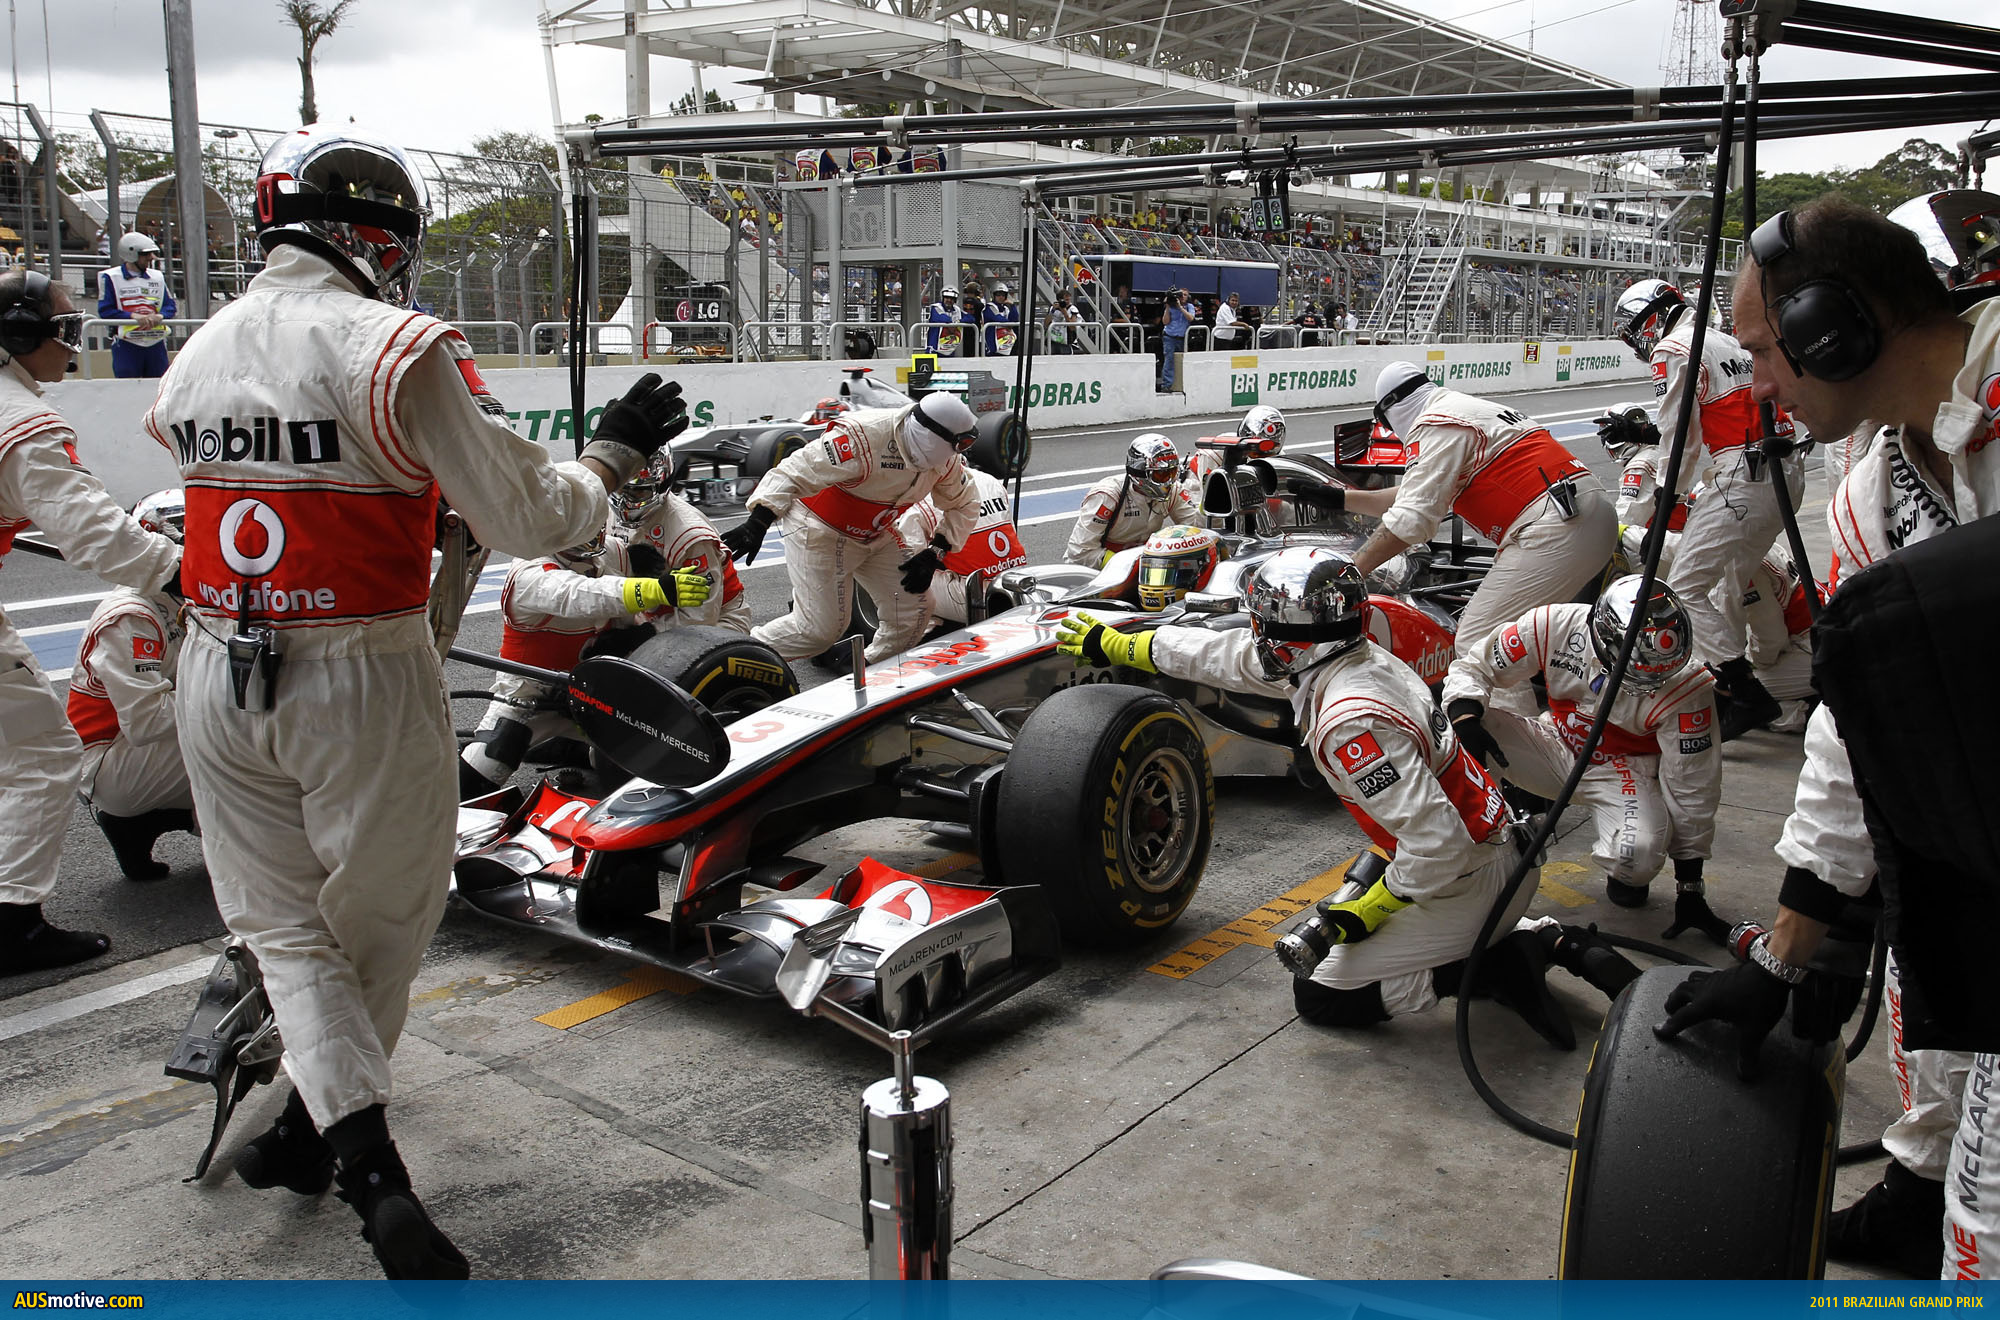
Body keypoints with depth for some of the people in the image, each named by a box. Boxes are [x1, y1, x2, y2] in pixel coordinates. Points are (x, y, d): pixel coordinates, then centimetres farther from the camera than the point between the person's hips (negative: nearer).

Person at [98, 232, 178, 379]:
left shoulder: (157, 277, 15)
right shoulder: (111, 277, 0)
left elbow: (171, 306, 9)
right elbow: (105, 311, -7)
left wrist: (159, 316, -13)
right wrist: (134, 316, -20)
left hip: (156, 344, 4)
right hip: (126, 345, -4)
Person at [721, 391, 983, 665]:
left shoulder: (942, 457, -11)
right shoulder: (861, 438, -32)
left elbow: (965, 504, 6)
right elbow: (793, 473, -31)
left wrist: (934, 554, -7)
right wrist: (756, 523, -41)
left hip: (875, 536, 7)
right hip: (821, 529, -7)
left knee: (913, 611, -2)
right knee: (820, 627, -11)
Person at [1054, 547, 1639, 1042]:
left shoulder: (1350, 721, -29)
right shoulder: (1359, 658, -1)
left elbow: (1436, 840, -33)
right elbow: (1225, 655, 11)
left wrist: (1375, 906, -16)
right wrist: (1115, 645, 19)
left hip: (1467, 880, -8)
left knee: (1319, 993, 3)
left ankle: (1498, 968, -4)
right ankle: (1549, 940, 15)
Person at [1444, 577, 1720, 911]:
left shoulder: (1686, 691, -26)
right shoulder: (1556, 626, -25)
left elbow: (1691, 788, -15)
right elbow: (1474, 666, -11)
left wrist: (1690, 886, -8)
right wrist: (1465, 717, -34)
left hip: (1622, 768, -1)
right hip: (1556, 745, 2)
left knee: (1638, 856, -34)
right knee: (1444, 726, -24)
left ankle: (1625, 873, 5)